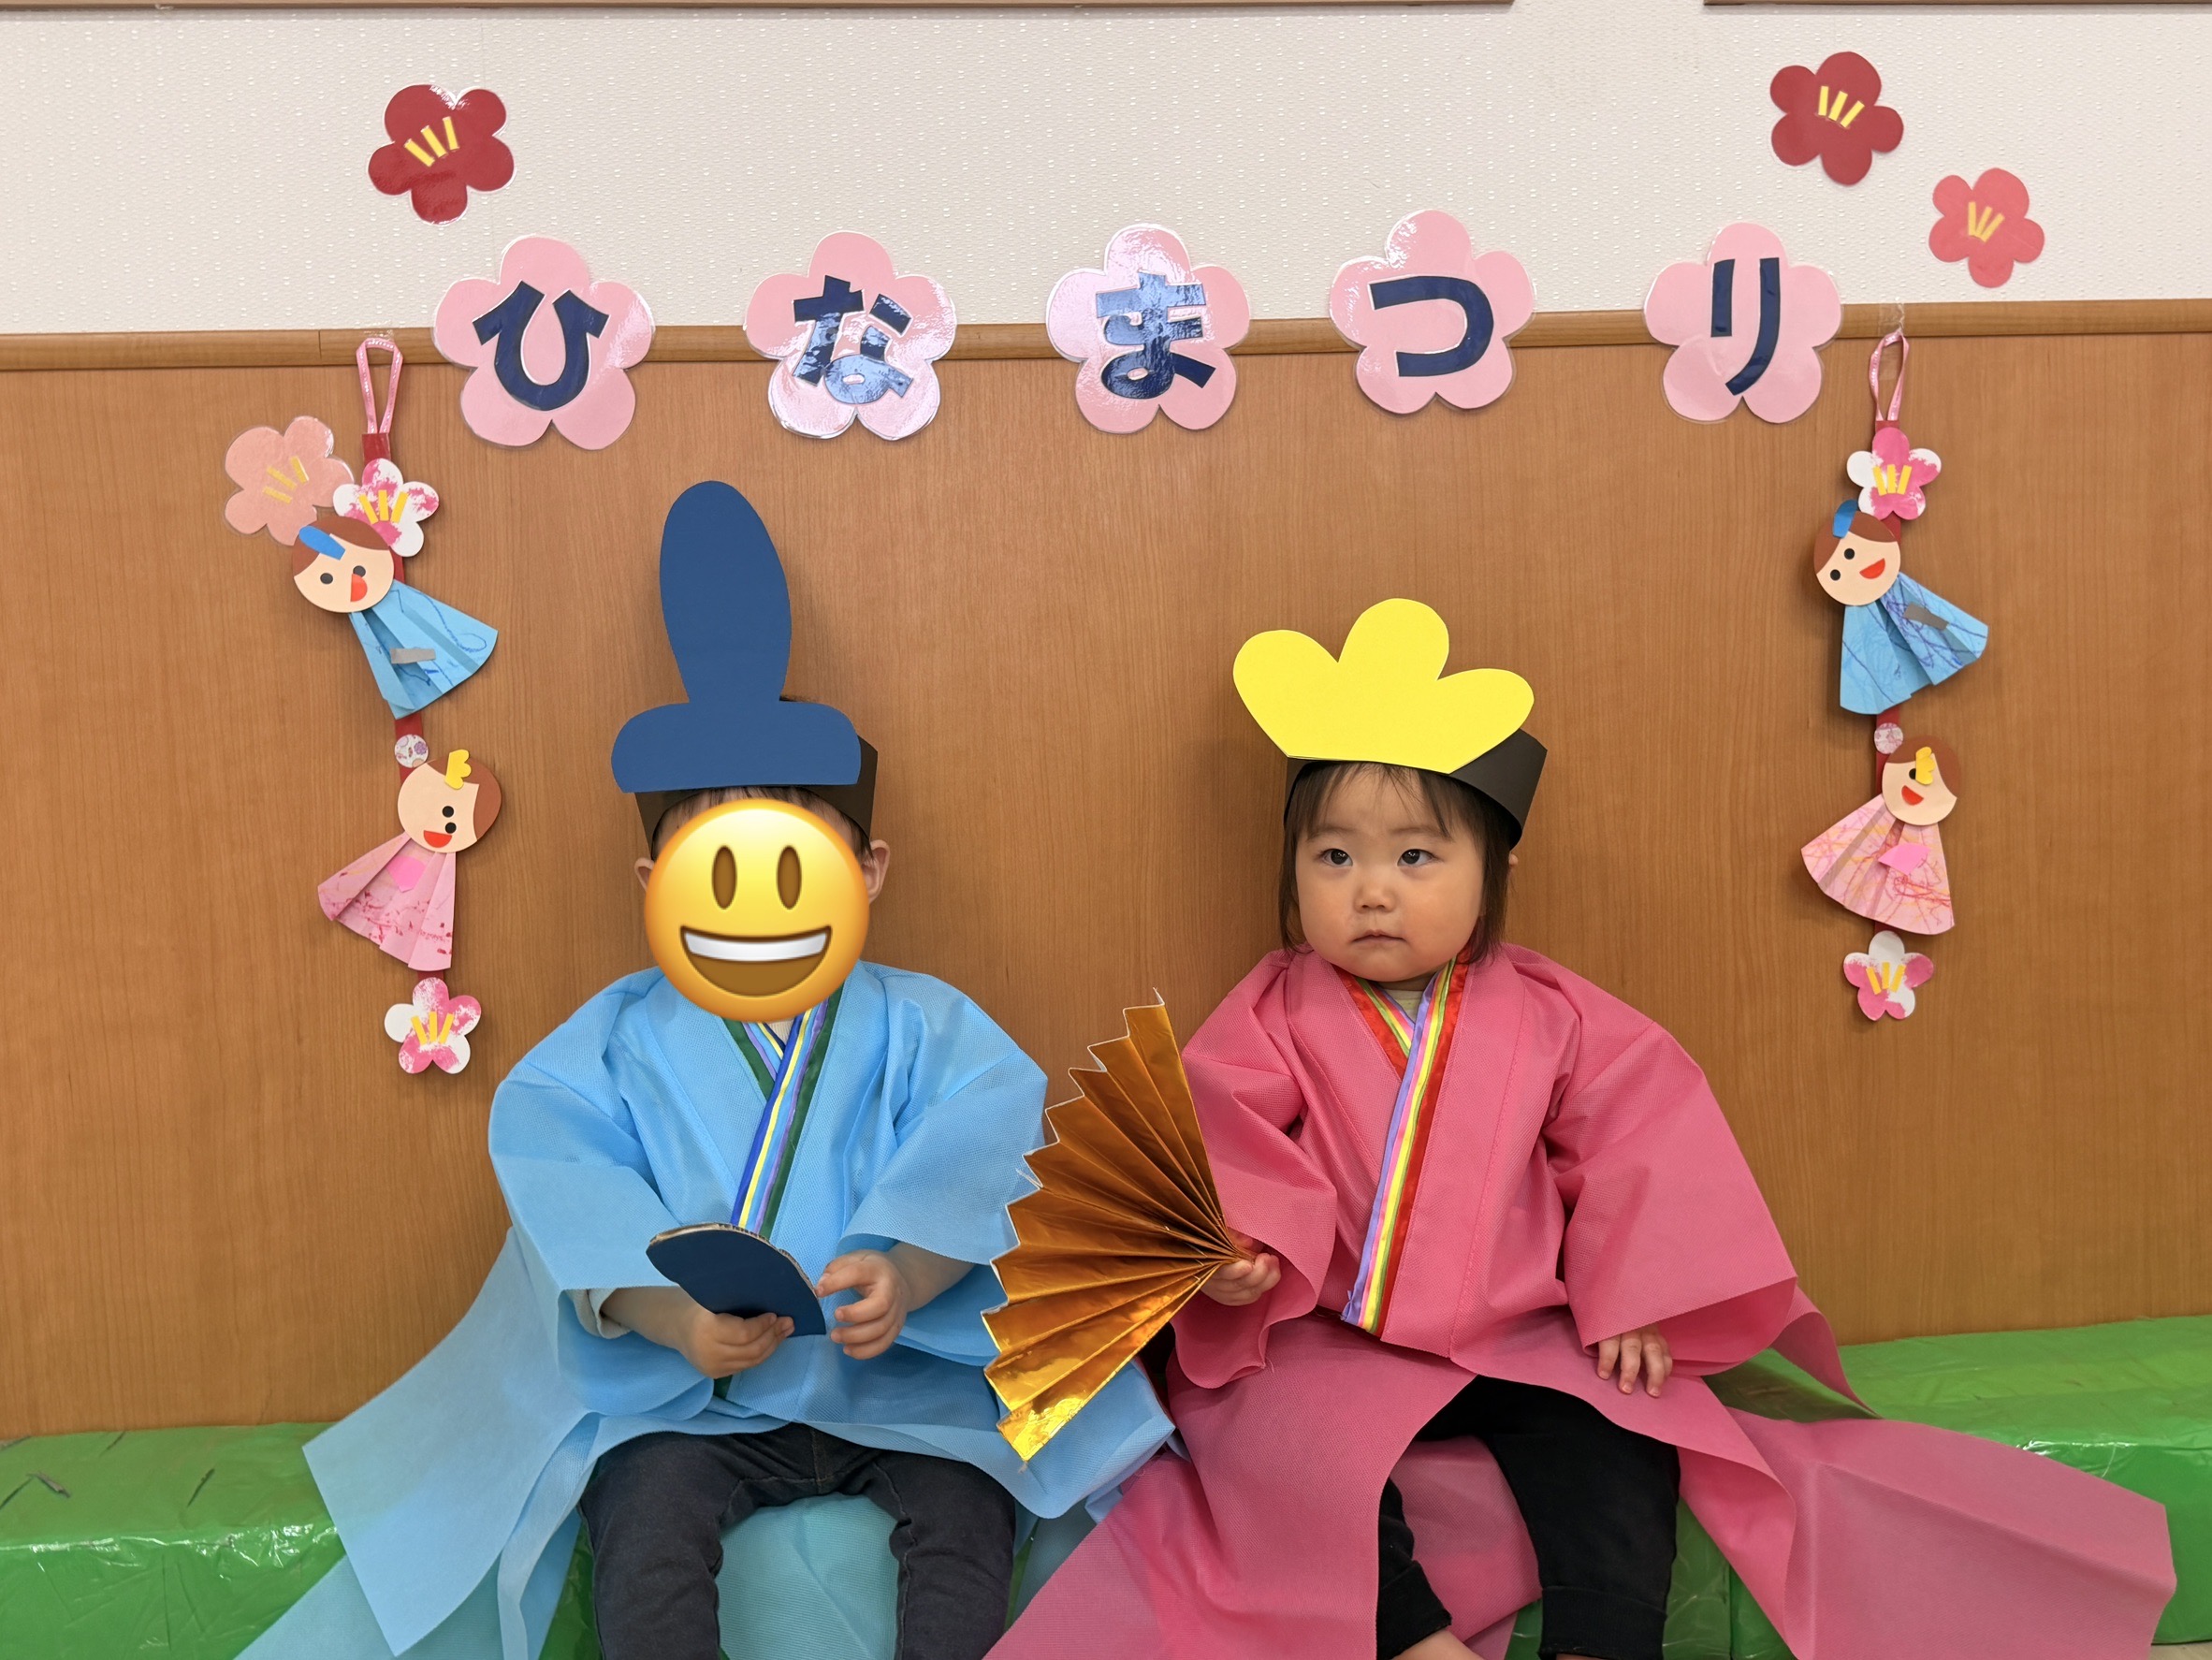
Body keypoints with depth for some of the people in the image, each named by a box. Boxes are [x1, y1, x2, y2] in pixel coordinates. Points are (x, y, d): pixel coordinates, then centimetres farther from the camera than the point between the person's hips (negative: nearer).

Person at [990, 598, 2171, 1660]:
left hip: (1520, 1342, 2)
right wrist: (1237, 1246, -29)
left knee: (1611, 1445, -19)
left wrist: (1629, 1299, -3)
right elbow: (1235, 1152, -9)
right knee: (1297, 1446, -26)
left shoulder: (1547, 1017, 1)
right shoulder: (1274, 1021, -1)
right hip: (1328, 1345, -1)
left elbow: (1630, 1144, 3)